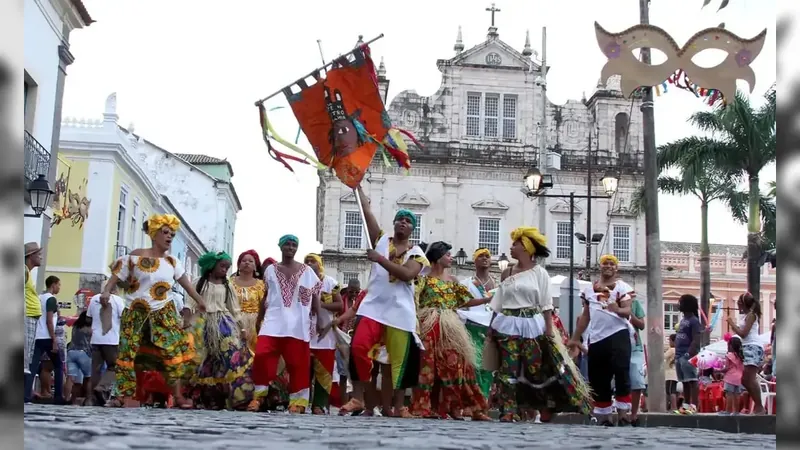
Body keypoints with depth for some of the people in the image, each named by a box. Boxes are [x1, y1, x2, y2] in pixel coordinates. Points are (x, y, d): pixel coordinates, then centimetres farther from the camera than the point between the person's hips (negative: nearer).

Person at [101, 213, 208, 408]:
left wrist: (199, 300, -9)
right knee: (127, 352, -4)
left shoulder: (172, 262, 9)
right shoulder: (136, 256, -1)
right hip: (136, 313, -2)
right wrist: (106, 291, -20)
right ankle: (120, 395, 2)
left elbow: (186, 283, 3)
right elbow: (117, 276, -3)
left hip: (164, 313, 3)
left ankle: (178, 396, -2)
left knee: (173, 351, -5)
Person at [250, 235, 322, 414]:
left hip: (298, 324, -1)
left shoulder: (306, 271, 8)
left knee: (297, 362, -1)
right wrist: (259, 319, 15)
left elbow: (315, 295, 8)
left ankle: (298, 401, 4)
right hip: (273, 321, 1)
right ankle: (259, 395, -2)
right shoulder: (271, 270, 11)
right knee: (262, 355, -13)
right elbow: (265, 298, 16)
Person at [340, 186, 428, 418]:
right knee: (358, 348, -16)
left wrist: (379, 259, -17)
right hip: (373, 306, 1)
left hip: (400, 310, 0)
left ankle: (398, 406, 10)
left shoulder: (416, 252, 7)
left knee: (400, 359, 0)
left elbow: (407, 274, -12)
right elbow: (367, 212, 6)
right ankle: (357, 398, -7)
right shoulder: (381, 240, 13)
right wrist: (358, 187, 3)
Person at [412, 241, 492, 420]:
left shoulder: (452, 280, 17)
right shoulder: (424, 278, 1)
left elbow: (466, 302, 16)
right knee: (429, 365, -7)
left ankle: (453, 406, 3)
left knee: (454, 364, -1)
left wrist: (489, 299, 9)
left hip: (450, 328, 5)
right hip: (430, 328, -5)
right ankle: (426, 407, -3)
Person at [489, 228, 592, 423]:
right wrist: (492, 325, 5)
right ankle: (509, 412, -5)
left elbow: (546, 304, -1)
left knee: (536, 368, -1)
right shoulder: (507, 273, 11)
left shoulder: (539, 272, 2)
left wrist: (549, 328, -9)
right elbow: (498, 304, 12)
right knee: (508, 368, -4)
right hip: (508, 325, 3)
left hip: (532, 326, -3)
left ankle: (546, 411, 10)